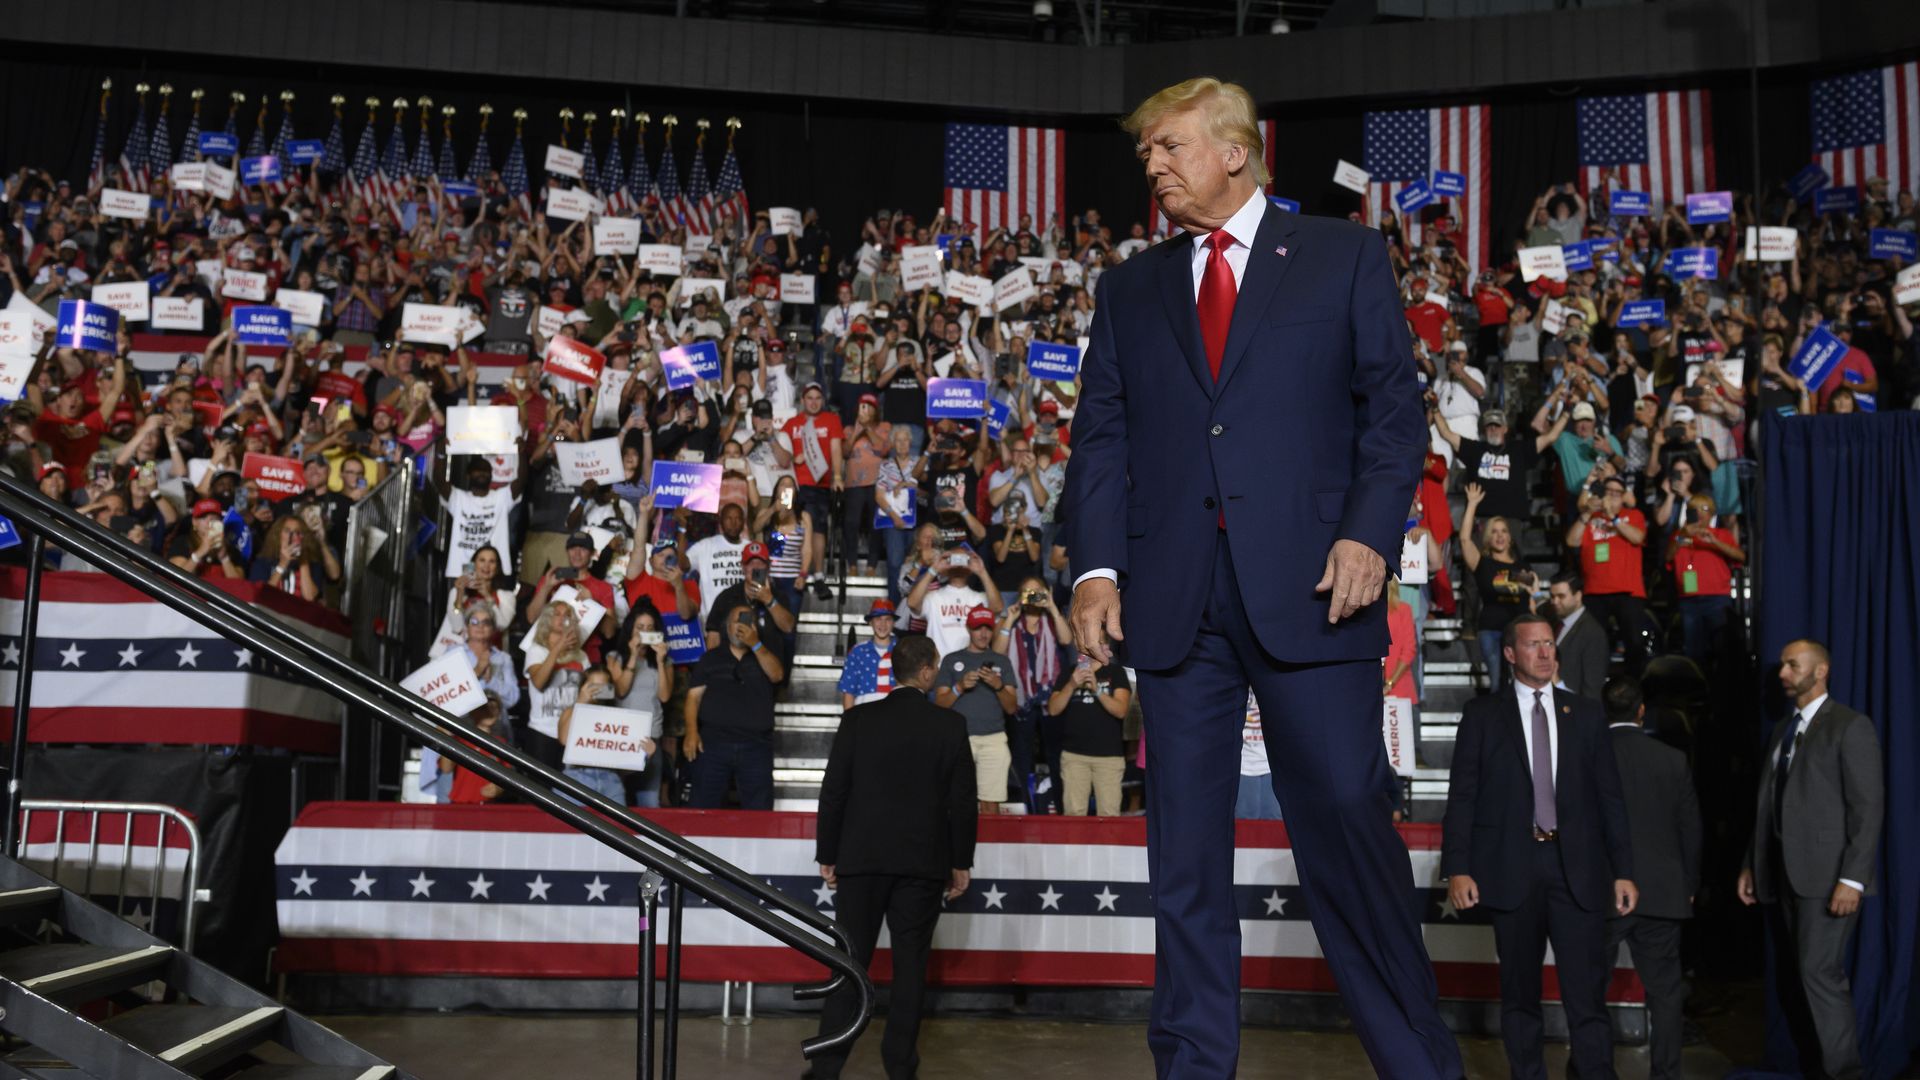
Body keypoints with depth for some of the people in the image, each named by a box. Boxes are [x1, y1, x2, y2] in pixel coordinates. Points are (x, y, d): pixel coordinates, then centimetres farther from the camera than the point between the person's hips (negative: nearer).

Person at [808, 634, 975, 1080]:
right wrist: (961, 863, 6)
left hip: (861, 859, 1)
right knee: (910, 965, 7)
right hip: (924, 861, -1)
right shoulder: (950, 724, -4)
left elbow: (833, 792, -1)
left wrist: (827, 855, 8)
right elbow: (962, 800, -3)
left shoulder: (858, 719, -1)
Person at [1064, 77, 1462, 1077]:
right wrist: (1097, 566, -2)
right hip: (1174, 600, 3)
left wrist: (1370, 533, -10)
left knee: (1348, 827, -2)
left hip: (1309, 586, -3)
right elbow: (1100, 440, 12)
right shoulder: (1129, 290, 18)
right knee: (1184, 855, 6)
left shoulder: (1344, 256, 10)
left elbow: (1393, 410, 4)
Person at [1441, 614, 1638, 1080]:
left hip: (1577, 868, 1)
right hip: (1512, 867, -1)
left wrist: (1623, 870, 3)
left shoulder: (1585, 713, 11)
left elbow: (1610, 796, 9)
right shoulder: (1482, 714, 5)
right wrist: (1457, 869, -9)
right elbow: (1462, 796, 0)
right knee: (1520, 993, 9)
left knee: (1587, 992, -2)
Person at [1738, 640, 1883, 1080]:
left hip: (1826, 876, -7)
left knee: (1820, 973, -11)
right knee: (1794, 978, 8)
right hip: (1781, 875, 7)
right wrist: (1749, 864, 13)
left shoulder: (1850, 727, -5)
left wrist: (1852, 878, -17)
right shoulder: (1780, 732, 17)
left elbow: (1869, 807, -11)